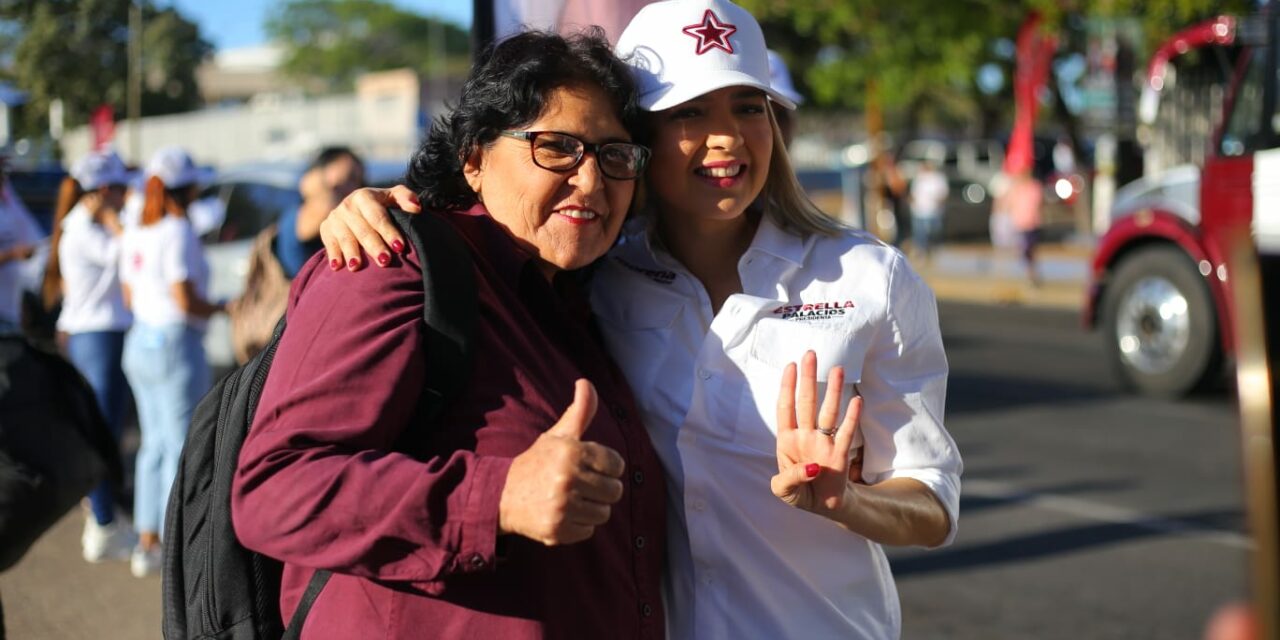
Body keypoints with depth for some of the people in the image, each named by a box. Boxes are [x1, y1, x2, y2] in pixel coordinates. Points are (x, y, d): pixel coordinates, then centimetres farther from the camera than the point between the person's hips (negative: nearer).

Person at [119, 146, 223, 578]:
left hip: (139, 343, 9)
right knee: (182, 449, -1)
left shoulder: (133, 234, 8)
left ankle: (146, 543, 21)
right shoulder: (178, 232, -17)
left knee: (154, 444, 16)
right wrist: (219, 308, -4)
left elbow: (128, 296, 13)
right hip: (177, 346, -9)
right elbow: (186, 301, -21)